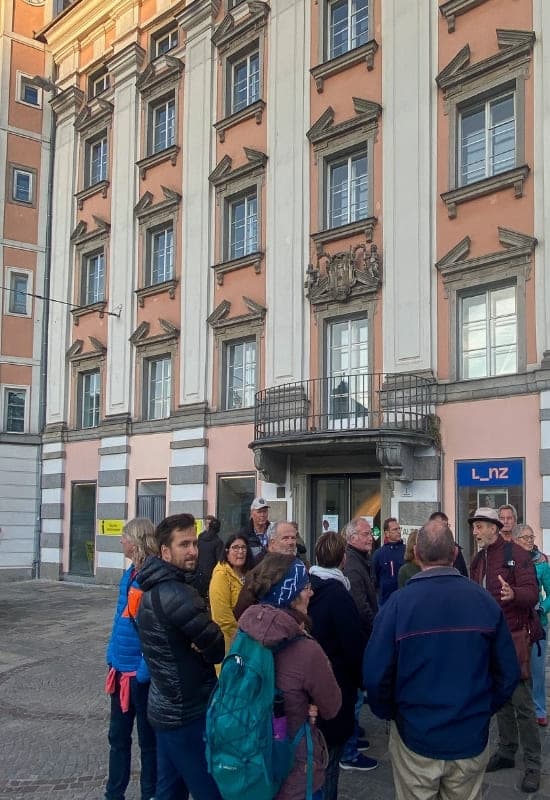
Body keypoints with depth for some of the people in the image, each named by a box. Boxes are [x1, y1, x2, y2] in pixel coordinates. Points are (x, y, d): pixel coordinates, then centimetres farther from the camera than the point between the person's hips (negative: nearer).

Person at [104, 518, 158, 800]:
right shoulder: (130, 574, 5)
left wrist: (145, 671, -22)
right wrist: (112, 656, 13)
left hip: (141, 673, -8)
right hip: (121, 668, 8)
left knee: (148, 739, 10)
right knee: (118, 736, 19)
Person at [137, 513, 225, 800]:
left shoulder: (154, 588, 8)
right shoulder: (178, 594, -24)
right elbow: (218, 648, -18)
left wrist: (197, 647, -7)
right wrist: (204, 650, 2)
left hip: (166, 706, 10)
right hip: (188, 713, -10)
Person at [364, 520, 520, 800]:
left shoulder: (398, 602, -16)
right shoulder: (484, 600, -8)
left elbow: (375, 675, -16)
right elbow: (509, 673, -4)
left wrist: (388, 713, 3)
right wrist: (484, 709, 12)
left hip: (415, 737, -2)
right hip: (472, 738, 2)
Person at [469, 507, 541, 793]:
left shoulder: (516, 554, -10)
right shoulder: (478, 560, 12)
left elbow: (532, 594, -18)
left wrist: (514, 594, -36)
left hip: (513, 638, -6)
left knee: (522, 702, -3)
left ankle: (533, 764, 6)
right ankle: (506, 752, 26)